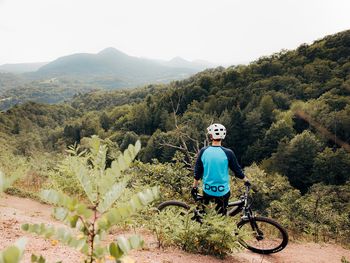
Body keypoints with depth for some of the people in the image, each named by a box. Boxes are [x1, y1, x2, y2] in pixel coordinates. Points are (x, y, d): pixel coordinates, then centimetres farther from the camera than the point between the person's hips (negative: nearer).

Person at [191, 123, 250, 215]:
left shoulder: (203, 151, -9)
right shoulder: (228, 153, -15)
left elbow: (197, 172, -1)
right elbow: (237, 170, -3)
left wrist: (194, 187, 12)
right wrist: (246, 180, 16)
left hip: (207, 191, 2)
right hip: (222, 192, -2)